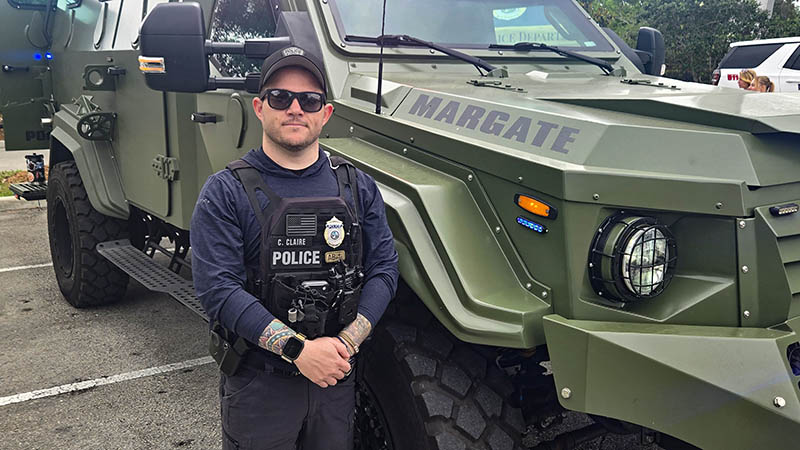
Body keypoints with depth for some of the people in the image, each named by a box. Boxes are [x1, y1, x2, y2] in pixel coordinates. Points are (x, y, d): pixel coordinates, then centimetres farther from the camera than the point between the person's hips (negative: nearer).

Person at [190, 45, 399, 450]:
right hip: (257, 383, -3)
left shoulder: (357, 187, 2)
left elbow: (383, 268, 0)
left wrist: (346, 344, -13)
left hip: (337, 377, 3)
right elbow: (216, 288, -16)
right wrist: (297, 349, -22)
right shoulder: (225, 192, -8)